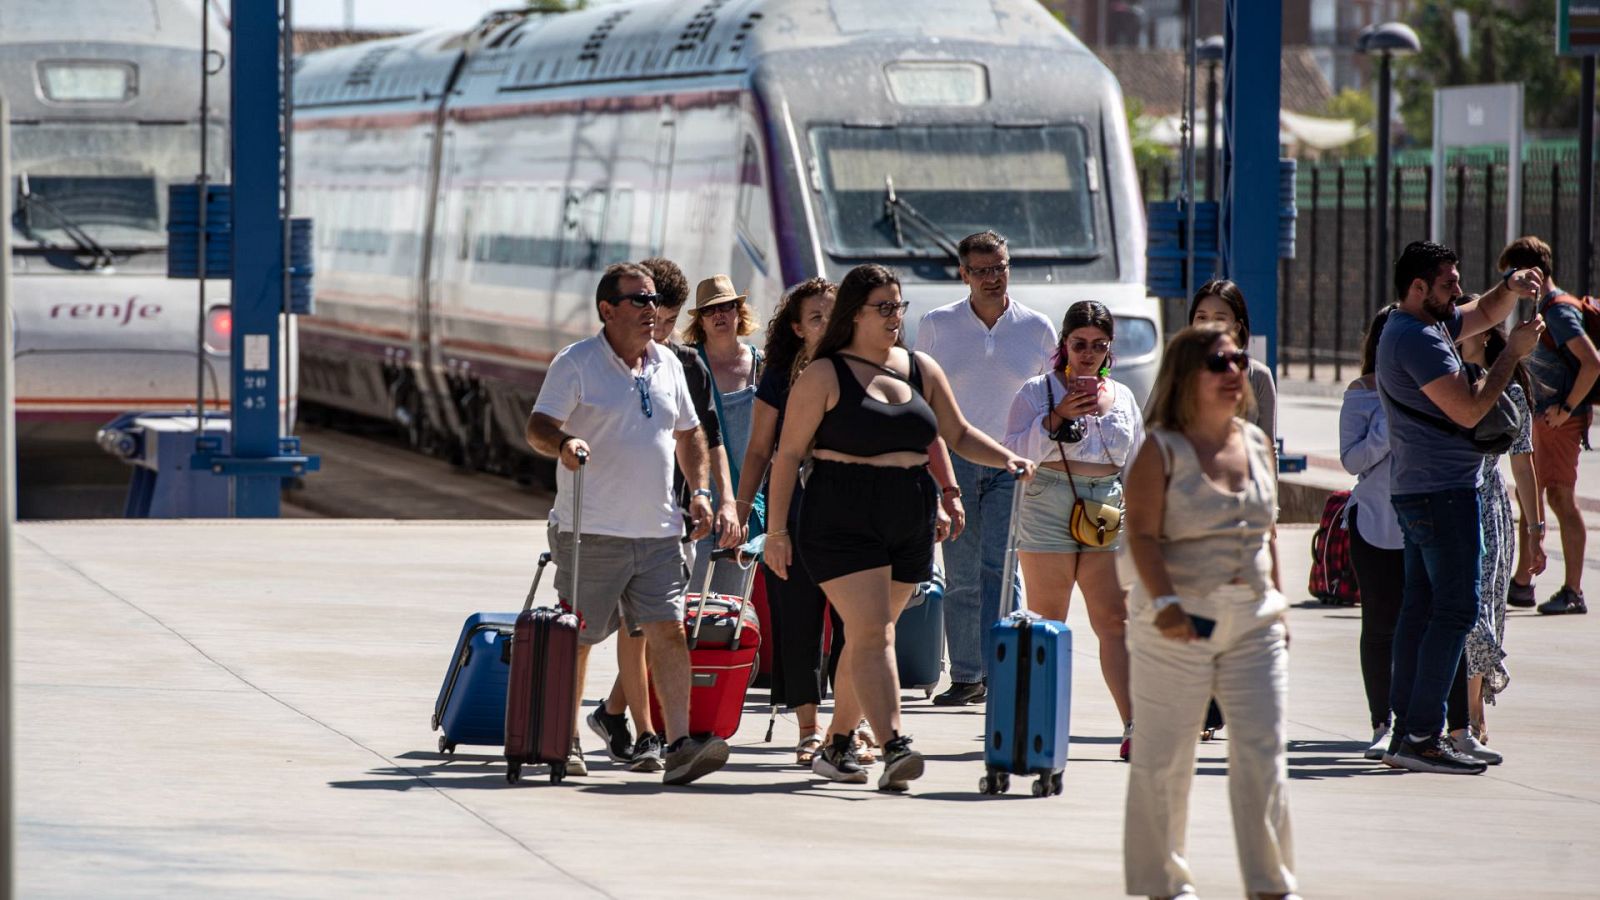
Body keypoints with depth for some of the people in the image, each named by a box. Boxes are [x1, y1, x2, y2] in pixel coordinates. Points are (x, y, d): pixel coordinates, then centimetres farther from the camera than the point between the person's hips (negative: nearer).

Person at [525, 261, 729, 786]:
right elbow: (538, 427, -12)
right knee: (575, 640, 4)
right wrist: (562, 442, -34)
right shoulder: (576, 363, -4)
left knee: (668, 633, -7)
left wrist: (699, 491, 14)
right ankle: (565, 739, 20)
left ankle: (680, 746, -13)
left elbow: (688, 433, 25)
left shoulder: (667, 365, 14)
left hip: (658, 531, 5)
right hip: (591, 532, -5)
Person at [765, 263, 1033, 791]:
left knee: (868, 634, 11)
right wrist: (777, 530, -8)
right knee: (871, 632, -16)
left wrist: (1005, 459, 0)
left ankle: (837, 746, 25)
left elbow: (959, 435, 18)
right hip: (842, 523, -5)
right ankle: (893, 748, -27)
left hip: (909, 523, 5)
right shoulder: (824, 376, -3)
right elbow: (788, 454, -3)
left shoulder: (921, 370, 12)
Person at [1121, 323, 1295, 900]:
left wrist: (1276, 602, 15)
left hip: (1253, 620, 4)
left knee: (1264, 754, -2)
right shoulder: (1161, 451, -6)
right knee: (1164, 759, 3)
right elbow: (1143, 534, -14)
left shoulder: (1257, 444, 11)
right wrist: (1165, 602, -27)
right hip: (1179, 623, -4)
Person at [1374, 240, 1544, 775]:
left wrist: (1511, 288, 8)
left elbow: (1484, 314, 29)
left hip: (1417, 493, 11)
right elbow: (1469, 410, -20)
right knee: (1456, 609, -11)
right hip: (1443, 490, -11)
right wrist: (1514, 353, -11)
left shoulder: (1430, 326, 16)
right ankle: (1421, 736, -15)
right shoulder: (1417, 340, -16)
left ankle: (1406, 732, 10)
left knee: (1422, 608, 10)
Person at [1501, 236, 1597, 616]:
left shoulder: (1559, 311, -16)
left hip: (1561, 422, -10)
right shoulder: (1541, 309, 15)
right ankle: (1522, 584, 24)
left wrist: (1568, 407, -20)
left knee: (1560, 498, -10)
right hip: (1540, 418, 10)